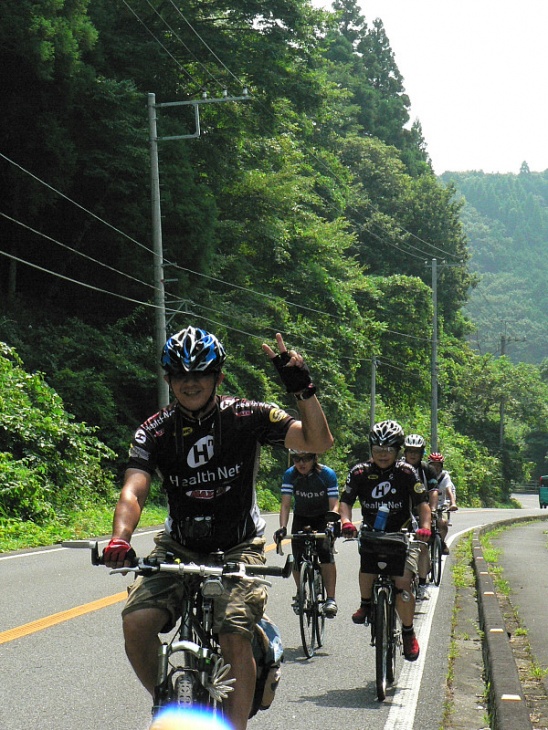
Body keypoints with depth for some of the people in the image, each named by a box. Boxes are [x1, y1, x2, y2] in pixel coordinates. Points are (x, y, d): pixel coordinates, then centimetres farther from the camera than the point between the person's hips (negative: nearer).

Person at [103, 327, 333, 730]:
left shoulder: (246, 416, -10)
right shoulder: (155, 431, -7)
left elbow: (318, 441, -16)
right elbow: (133, 491, -19)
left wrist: (303, 387, -30)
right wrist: (120, 540, -38)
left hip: (238, 546, -2)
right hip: (179, 546, 2)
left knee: (235, 637, -24)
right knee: (136, 622, -20)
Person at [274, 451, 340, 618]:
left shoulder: (327, 474, -22)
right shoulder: (290, 475, -17)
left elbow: (334, 504, -23)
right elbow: (285, 504, -20)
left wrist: (333, 516, -45)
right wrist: (282, 527, -35)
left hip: (323, 518, -2)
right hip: (301, 518, 2)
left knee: (326, 551, -25)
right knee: (297, 556, -10)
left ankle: (330, 599, -26)